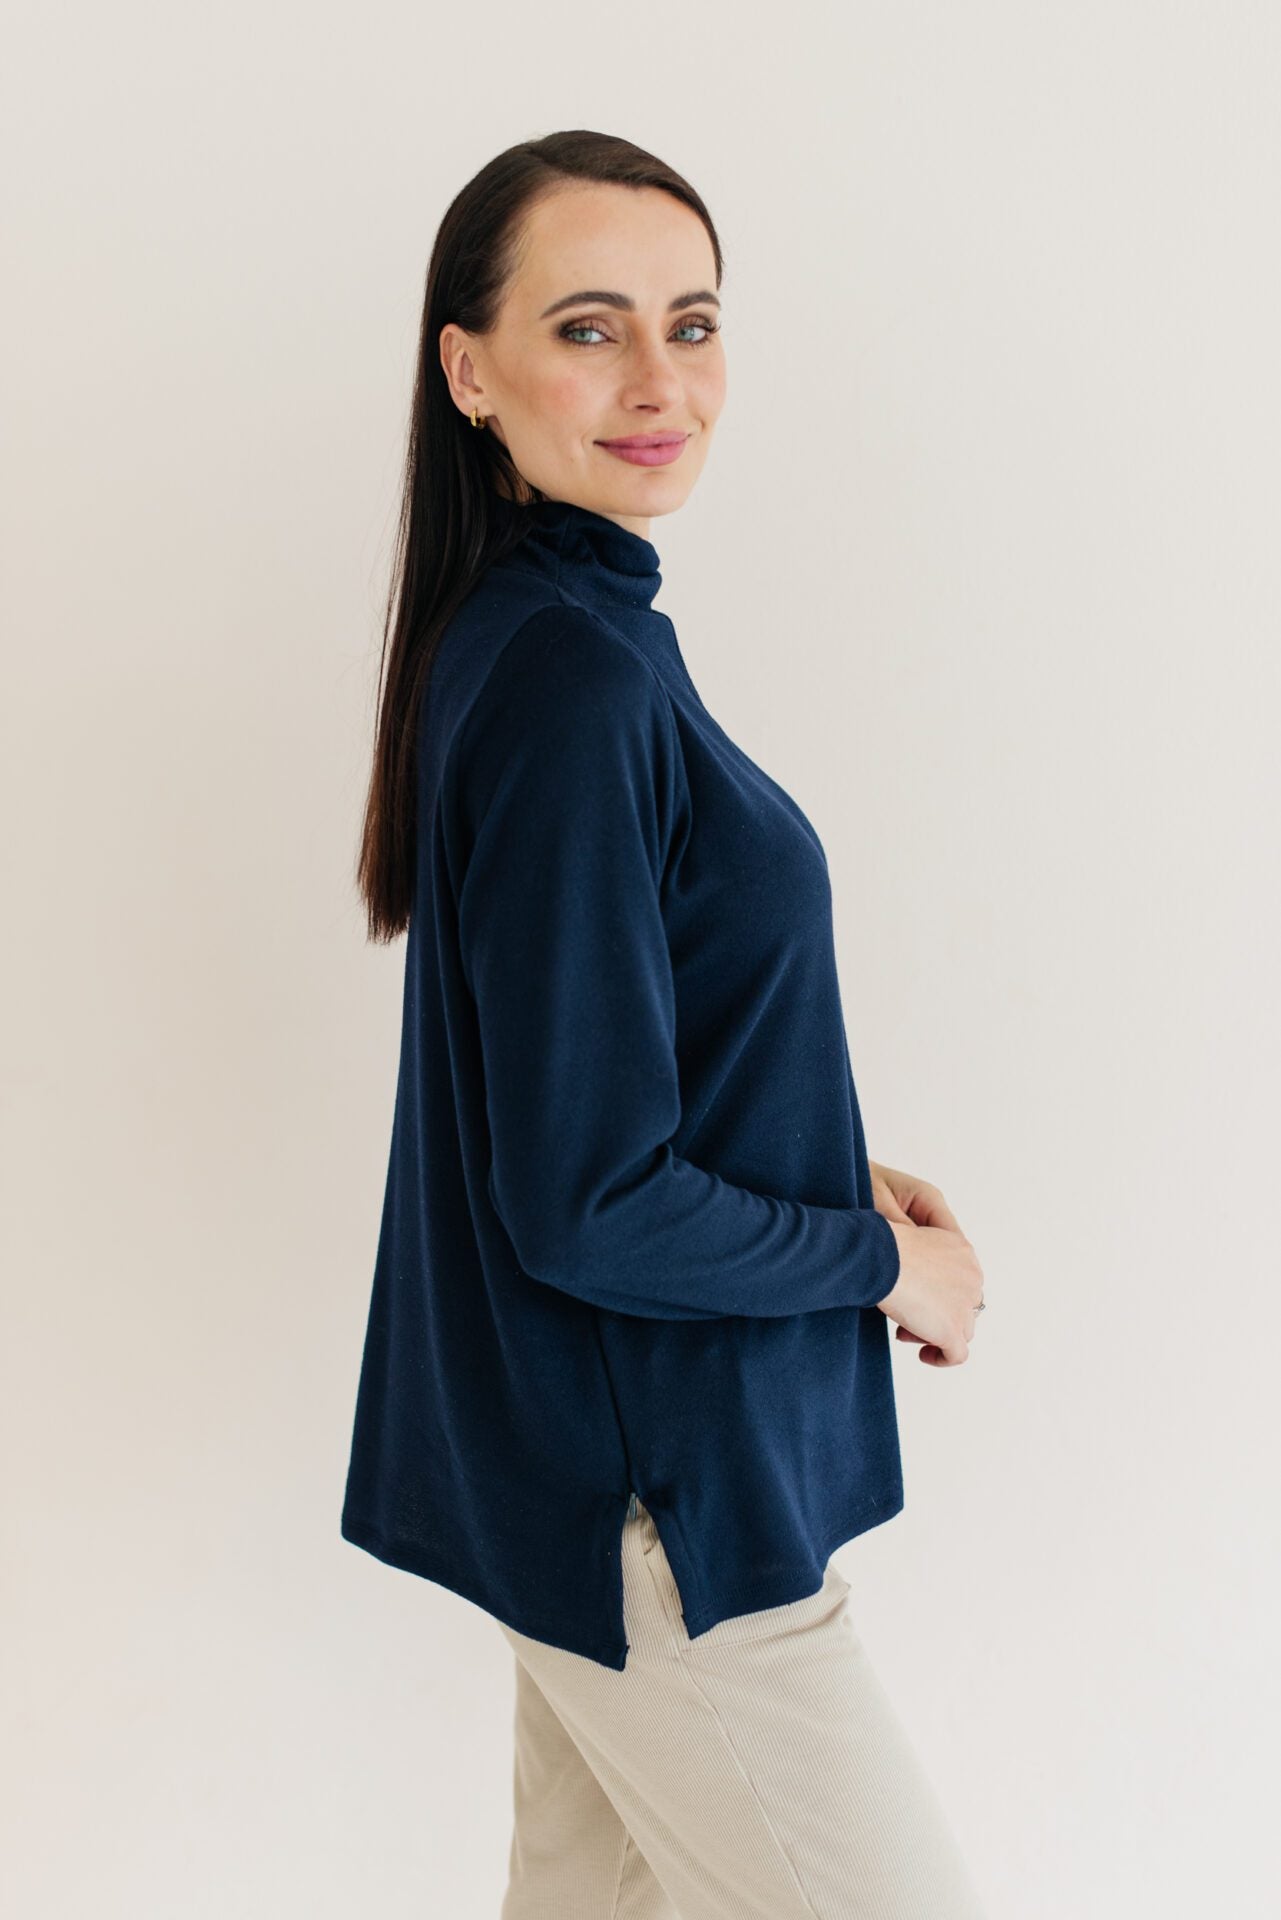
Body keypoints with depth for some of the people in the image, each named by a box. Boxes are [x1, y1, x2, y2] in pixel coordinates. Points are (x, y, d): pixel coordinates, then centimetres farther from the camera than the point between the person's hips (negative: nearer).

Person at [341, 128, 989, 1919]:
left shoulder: (540, 634, 7)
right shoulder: (569, 672, -24)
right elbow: (588, 1204, -24)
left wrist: (841, 1179, 4)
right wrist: (889, 1260, -11)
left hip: (578, 1450, 9)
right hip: (654, 1494, -9)